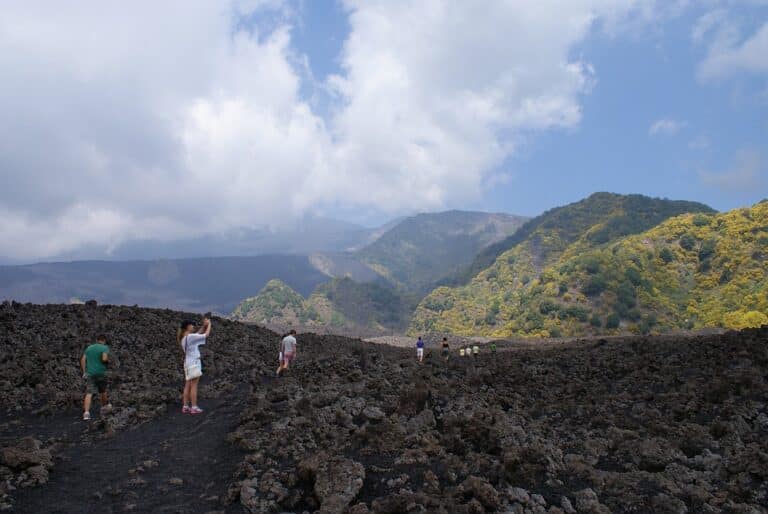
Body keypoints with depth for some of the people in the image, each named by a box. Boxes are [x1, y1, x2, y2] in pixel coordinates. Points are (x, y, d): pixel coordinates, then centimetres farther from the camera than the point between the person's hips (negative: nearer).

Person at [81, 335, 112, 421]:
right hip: (101, 373, -3)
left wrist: (84, 372, 9)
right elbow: (104, 358, -19)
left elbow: (83, 360, 6)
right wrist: (108, 361, 3)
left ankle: (86, 412, -19)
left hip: (90, 373, 3)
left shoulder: (89, 348, 12)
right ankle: (105, 406, 40)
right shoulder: (105, 348, -4)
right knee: (103, 391, 20)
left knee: (89, 393, -6)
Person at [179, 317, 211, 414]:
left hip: (188, 363, 9)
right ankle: (194, 407, -2)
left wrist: (204, 325, 15)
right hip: (194, 363, -9)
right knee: (194, 386, -5)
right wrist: (209, 324, -1)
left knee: (188, 386, 10)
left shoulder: (184, 338, 12)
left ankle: (185, 406, 11)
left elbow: (198, 334, 23)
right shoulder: (191, 336, -16)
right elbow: (206, 335, -14)